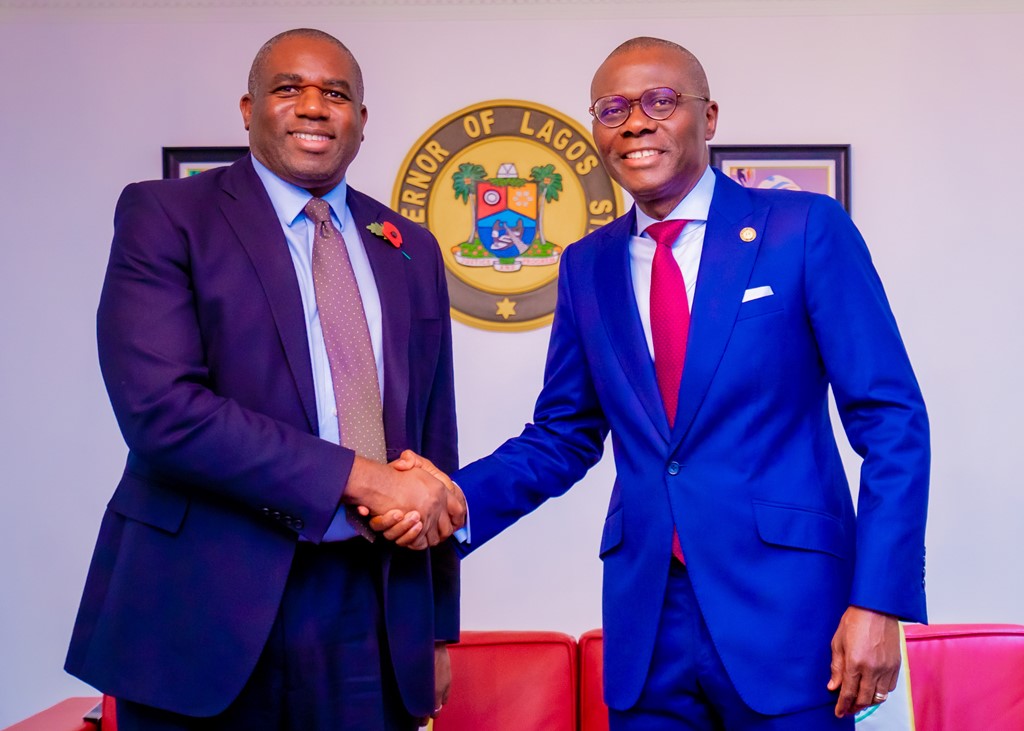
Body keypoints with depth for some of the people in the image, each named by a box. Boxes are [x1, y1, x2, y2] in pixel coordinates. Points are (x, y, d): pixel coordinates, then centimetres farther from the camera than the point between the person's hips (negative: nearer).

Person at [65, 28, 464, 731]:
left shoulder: (412, 249, 12)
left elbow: (433, 441, 13)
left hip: (374, 615, 4)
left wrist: (437, 629, 13)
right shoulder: (165, 215, -2)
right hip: (209, 609, -4)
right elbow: (159, 408, -16)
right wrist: (359, 477, -18)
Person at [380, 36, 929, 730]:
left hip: (784, 603, -3)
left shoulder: (807, 228, -4)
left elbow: (891, 421, -6)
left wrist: (879, 601, -13)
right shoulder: (587, 265, 8)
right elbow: (563, 436, 12)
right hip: (646, 616, 4)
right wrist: (456, 498, -5)